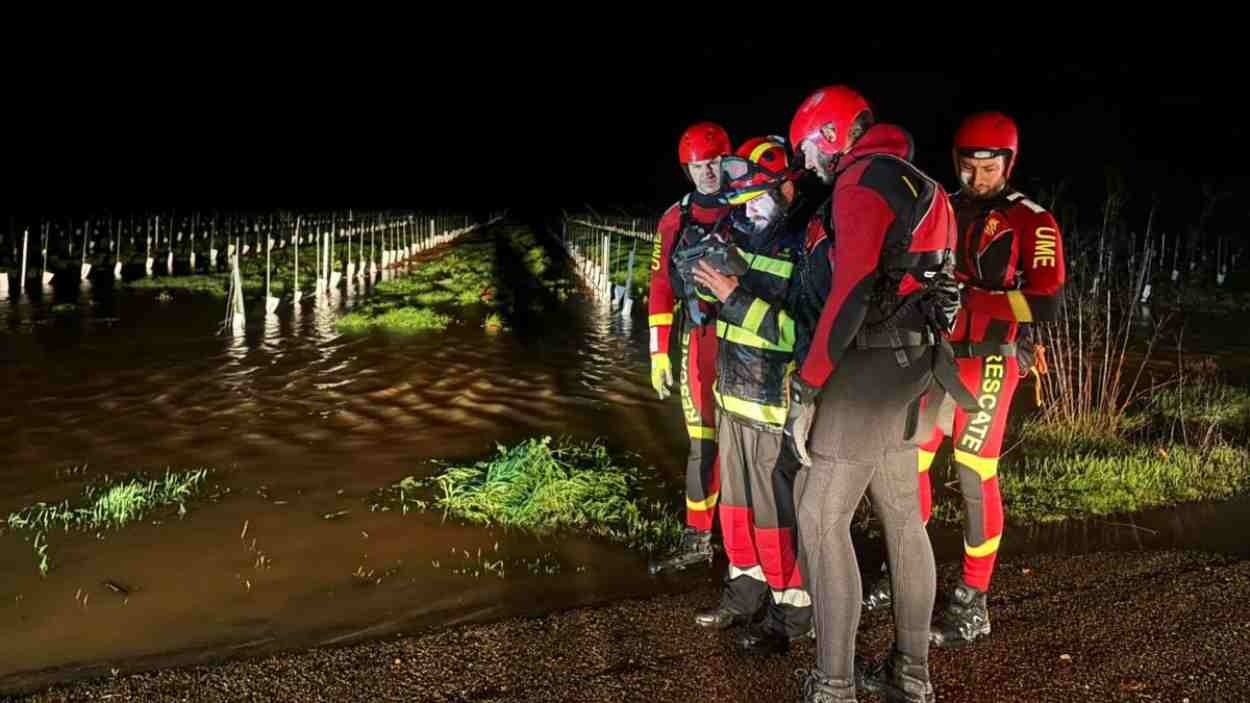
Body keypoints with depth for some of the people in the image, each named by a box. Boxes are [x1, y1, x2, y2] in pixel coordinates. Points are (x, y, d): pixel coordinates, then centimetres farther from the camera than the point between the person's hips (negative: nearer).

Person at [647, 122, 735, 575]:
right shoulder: (675, 220, 8)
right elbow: (661, 288, 8)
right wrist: (659, 352, 4)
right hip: (701, 339, 2)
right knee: (703, 441, 7)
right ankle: (696, 540, 18)